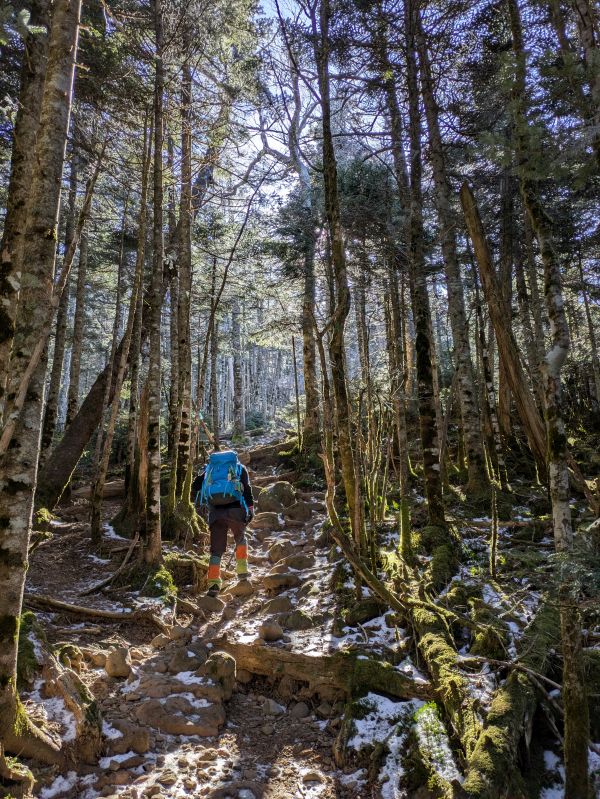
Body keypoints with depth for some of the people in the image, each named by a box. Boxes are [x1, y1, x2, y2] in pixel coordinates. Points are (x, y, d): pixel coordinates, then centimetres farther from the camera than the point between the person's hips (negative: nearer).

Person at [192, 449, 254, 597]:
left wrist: (199, 501, 28)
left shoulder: (208, 468, 22)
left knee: (216, 549, 9)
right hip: (235, 510, -1)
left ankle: (213, 583, -1)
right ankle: (242, 571, 21)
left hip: (215, 512, 1)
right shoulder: (239, 467, 17)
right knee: (240, 538, 26)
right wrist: (250, 509, -1)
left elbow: (195, 487, 13)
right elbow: (247, 489, 2)